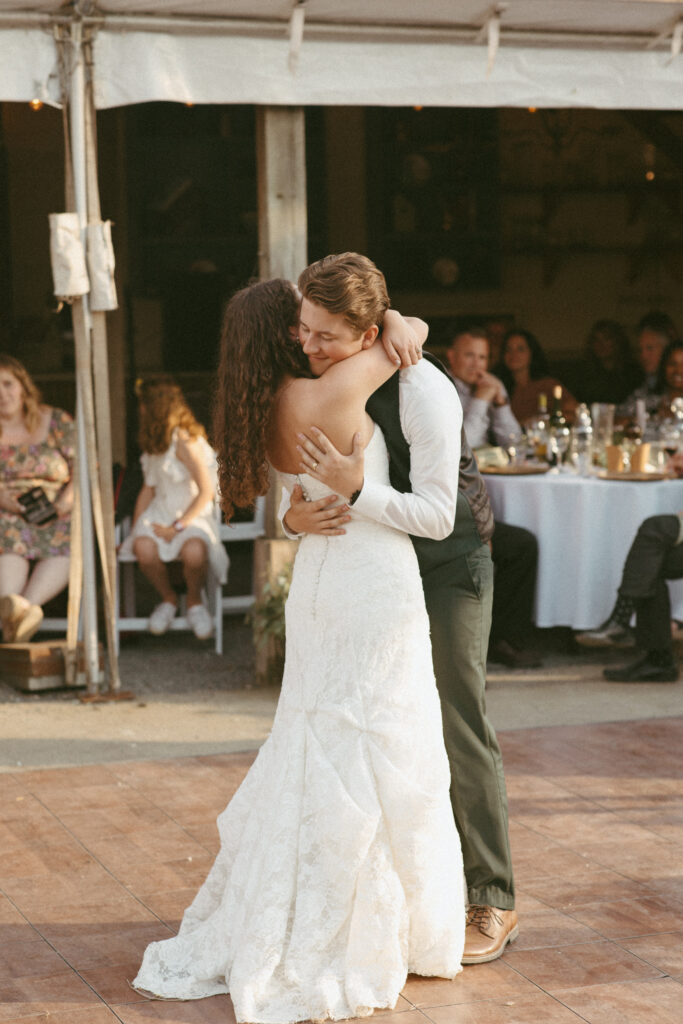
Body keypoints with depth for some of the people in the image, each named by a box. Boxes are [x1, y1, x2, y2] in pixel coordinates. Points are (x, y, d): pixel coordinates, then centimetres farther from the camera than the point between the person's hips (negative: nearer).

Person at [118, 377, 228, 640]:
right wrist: (135, 528, 10)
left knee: (194, 551, -39)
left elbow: (206, 492, -14)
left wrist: (177, 527, -17)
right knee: (143, 547, -30)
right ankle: (168, 599, -2)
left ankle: (194, 601, -6)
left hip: (192, 515, -6)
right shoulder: (153, 443, 15)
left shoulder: (185, 442, -12)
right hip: (160, 513, 6)